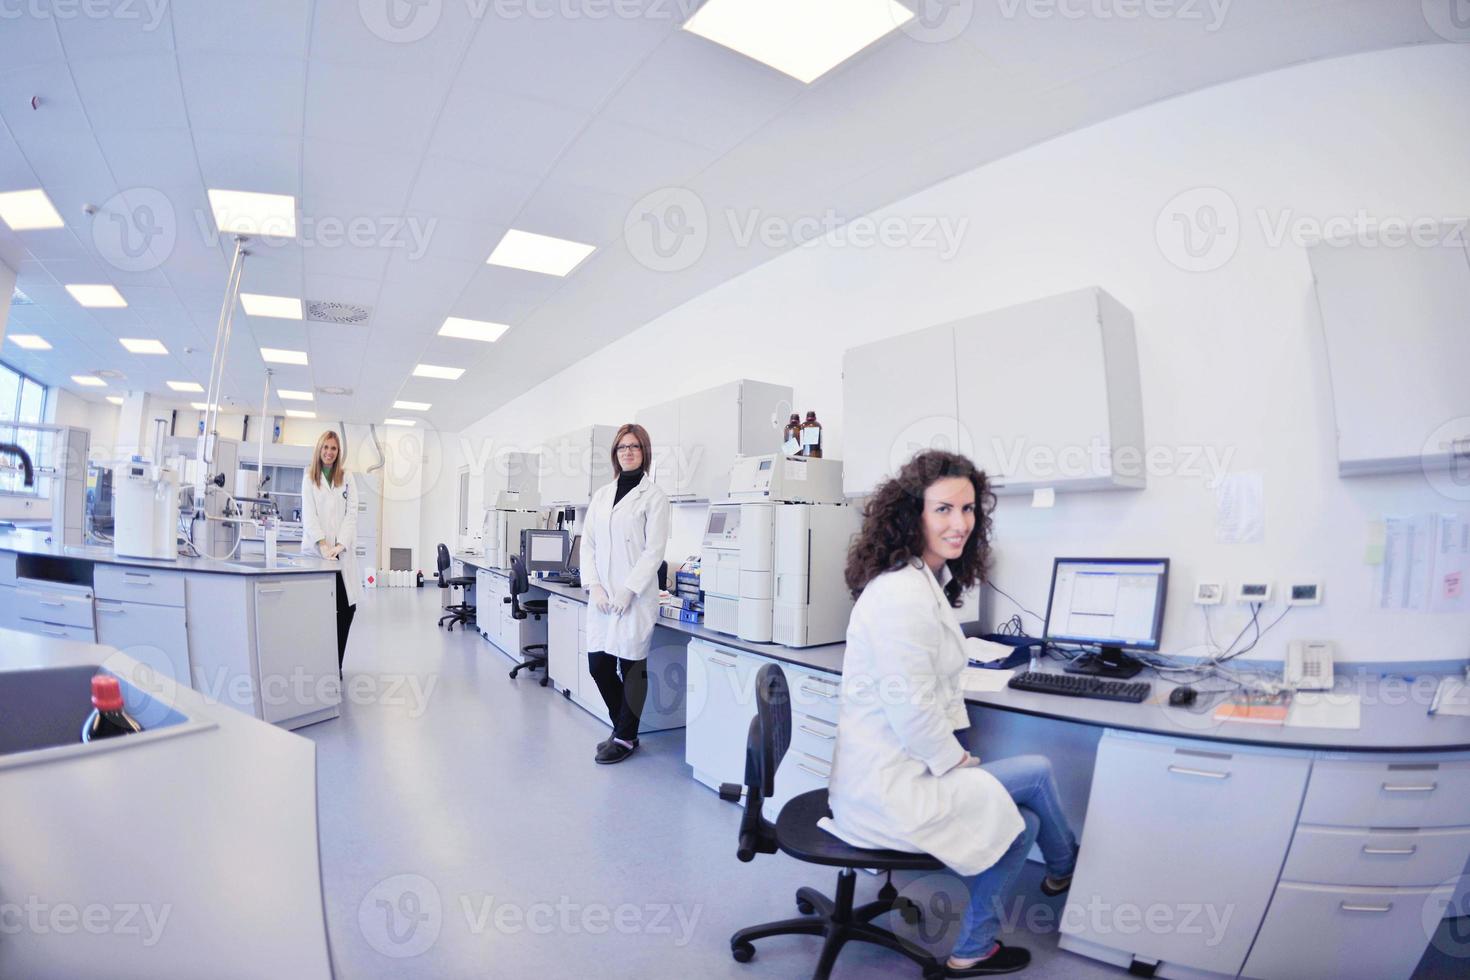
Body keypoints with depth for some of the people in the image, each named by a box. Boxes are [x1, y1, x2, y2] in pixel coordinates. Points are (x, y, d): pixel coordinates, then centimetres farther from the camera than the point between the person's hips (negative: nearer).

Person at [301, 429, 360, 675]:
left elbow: (352, 513, 2)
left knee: (347, 607, -4)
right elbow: (309, 514, -2)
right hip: (316, 550, -1)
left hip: (342, 551, 1)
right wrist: (323, 544, -16)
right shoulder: (309, 478, 9)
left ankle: (335, 664, 8)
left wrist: (340, 545, -11)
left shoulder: (347, 477, 10)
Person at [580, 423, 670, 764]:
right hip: (602, 596, 5)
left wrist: (628, 591, -15)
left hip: (634, 596, -5)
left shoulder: (653, 495, -2)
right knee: (598, 665, 7)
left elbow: (654, 549, -9)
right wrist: (594, 586, -4)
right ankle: (623, 728, 28)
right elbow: (588, 543, 9)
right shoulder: (601, 495, 13)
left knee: (631, 665, 2)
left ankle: (625, 737, 20)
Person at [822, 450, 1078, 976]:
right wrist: (956, 760, -7)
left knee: (1016, 815, 14)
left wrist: (954, 755, 9)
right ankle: (1065, 869, 35)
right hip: (890, 788, -9)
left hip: (881, 774, 9)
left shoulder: (928, 579, 7)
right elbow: (912, 710, -24)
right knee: (1036, 772, 5)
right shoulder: (903, 594, -27)